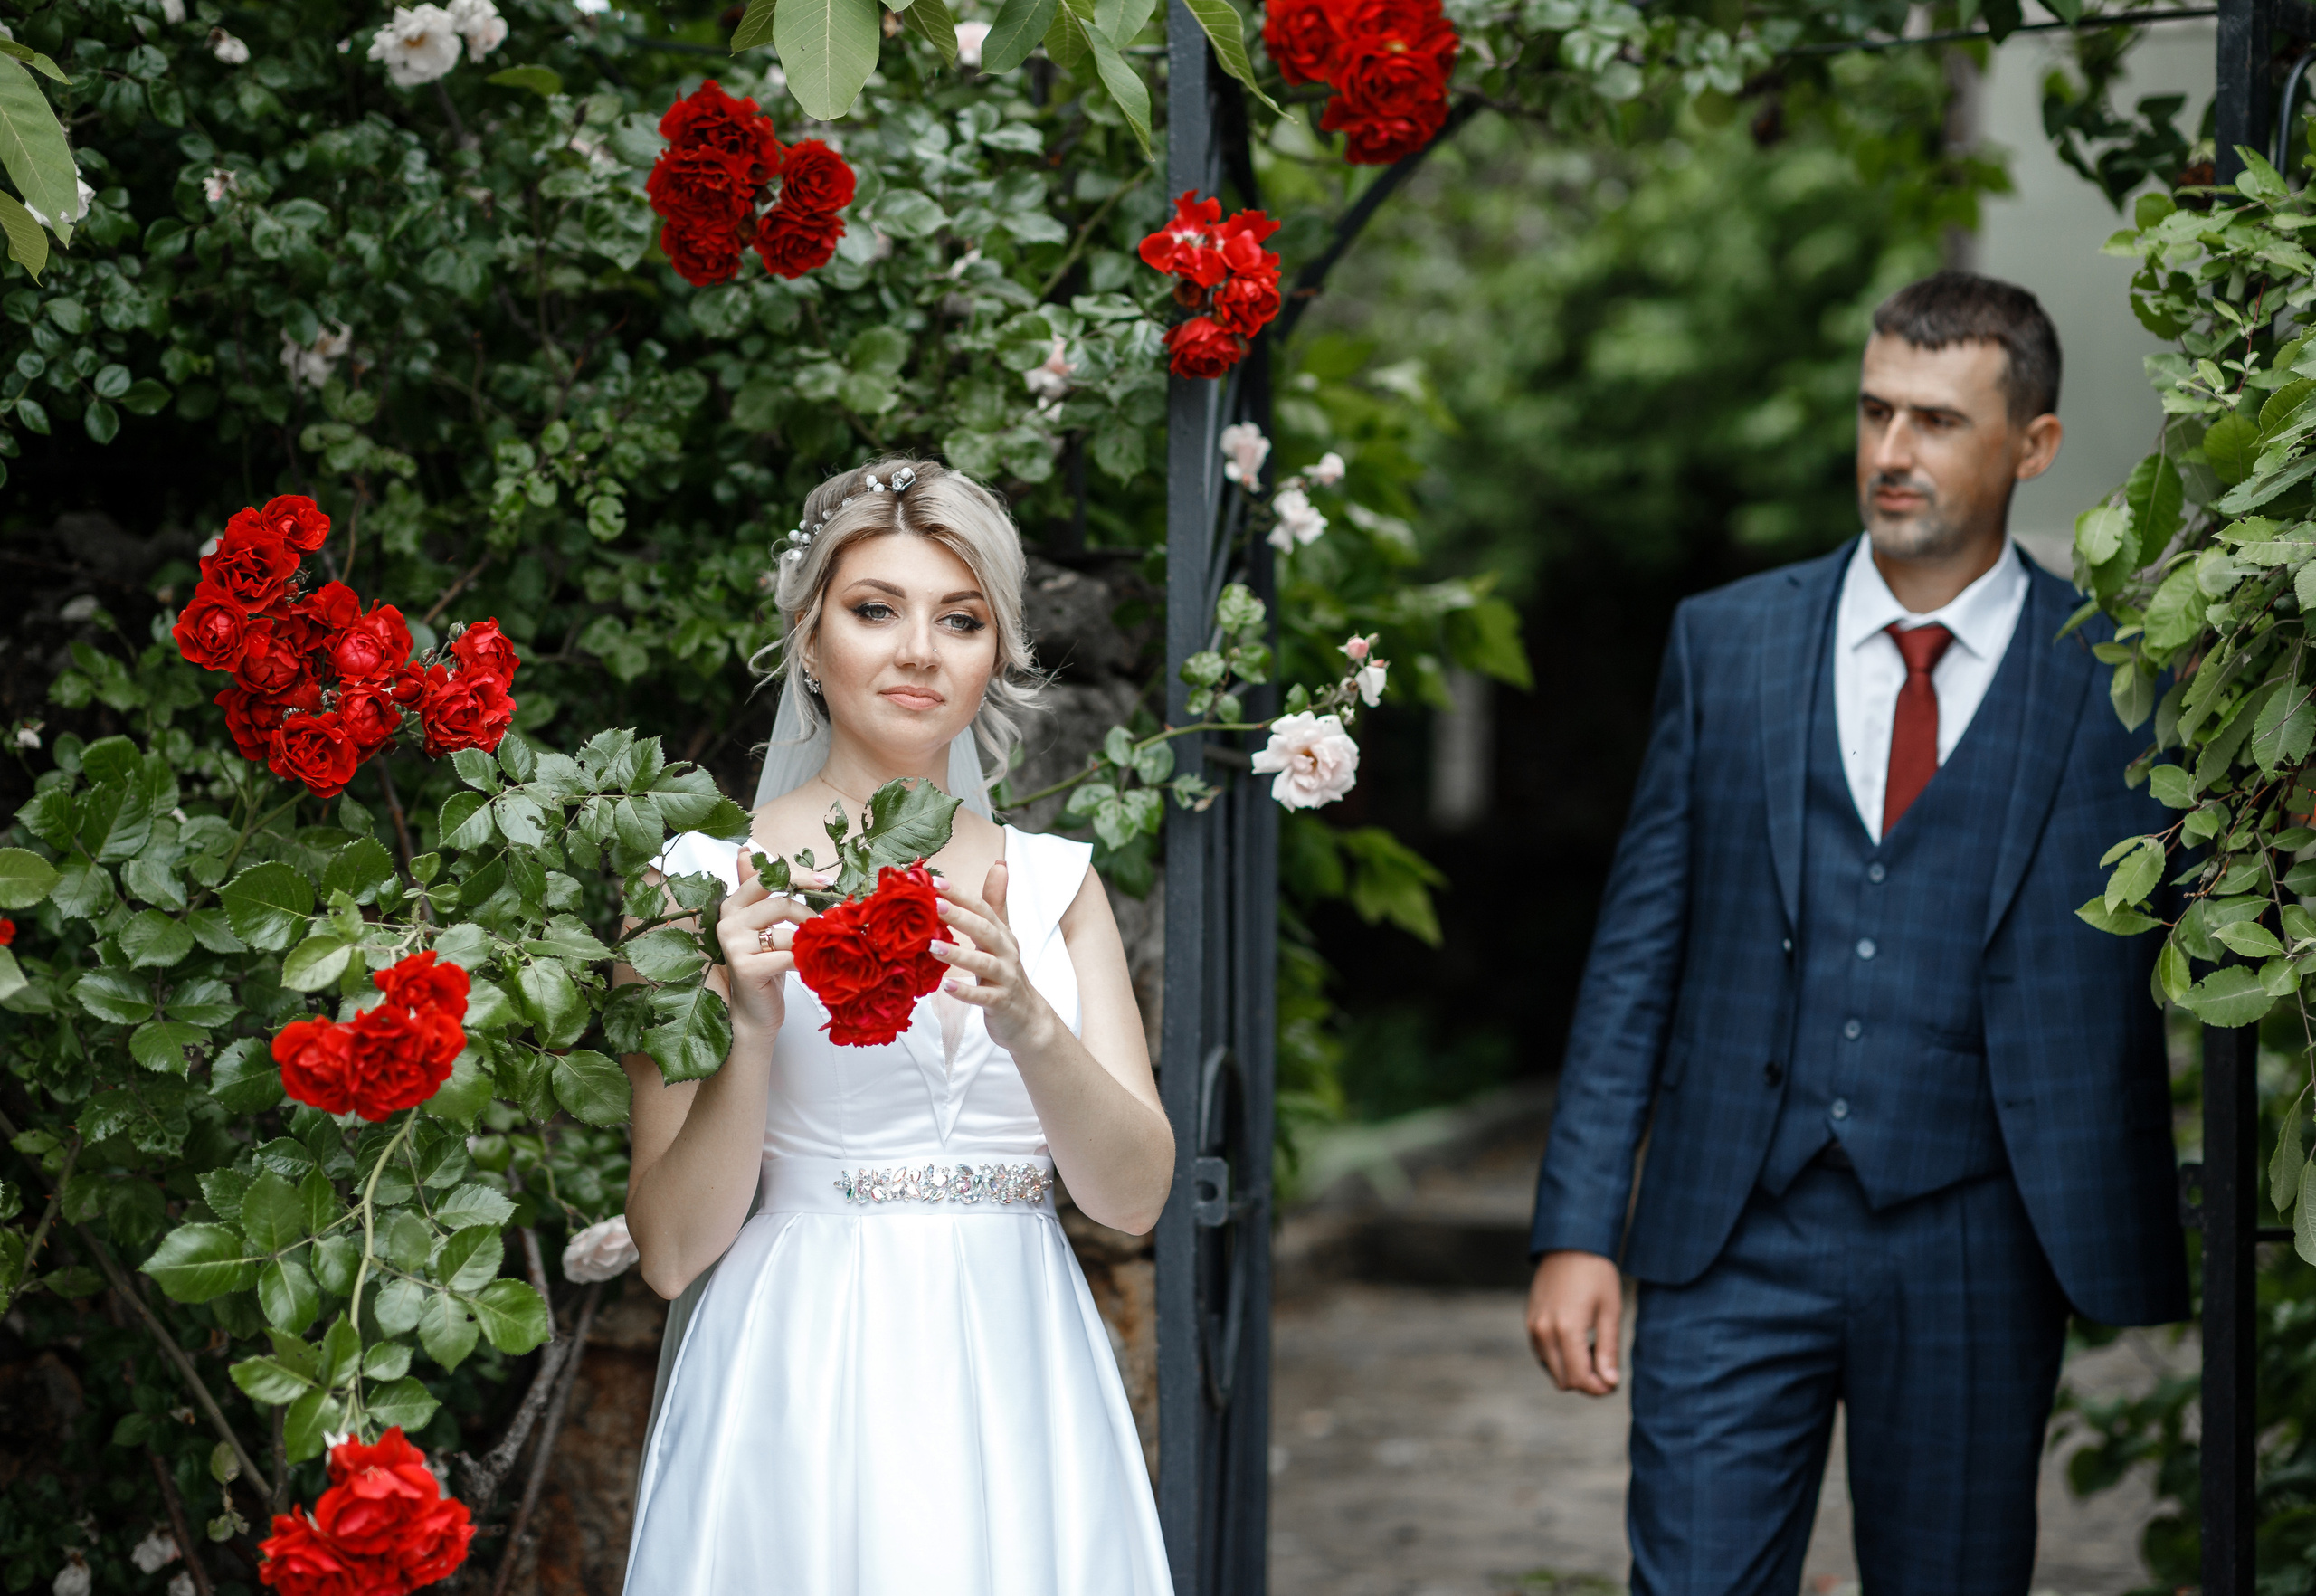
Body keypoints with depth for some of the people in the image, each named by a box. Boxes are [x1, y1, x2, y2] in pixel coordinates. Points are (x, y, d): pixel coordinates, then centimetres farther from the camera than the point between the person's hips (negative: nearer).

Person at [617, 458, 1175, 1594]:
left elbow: (1134, 1196, -1)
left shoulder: (1052, 882, 9)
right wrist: (753, 1026, -18)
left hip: (1017, 1405, 3)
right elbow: (671, 1250, -4)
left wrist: (1026, 1021, -17)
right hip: (805, 1404, -3)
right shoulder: (710, 882, -1)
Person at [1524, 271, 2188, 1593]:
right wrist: (1578, 1228, 0)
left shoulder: (2114, 680, 0)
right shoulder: (1725, 642, 7)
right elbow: (1640, 948, 7)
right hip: (1732, 1236, 1)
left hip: (1971, 1252, -1)